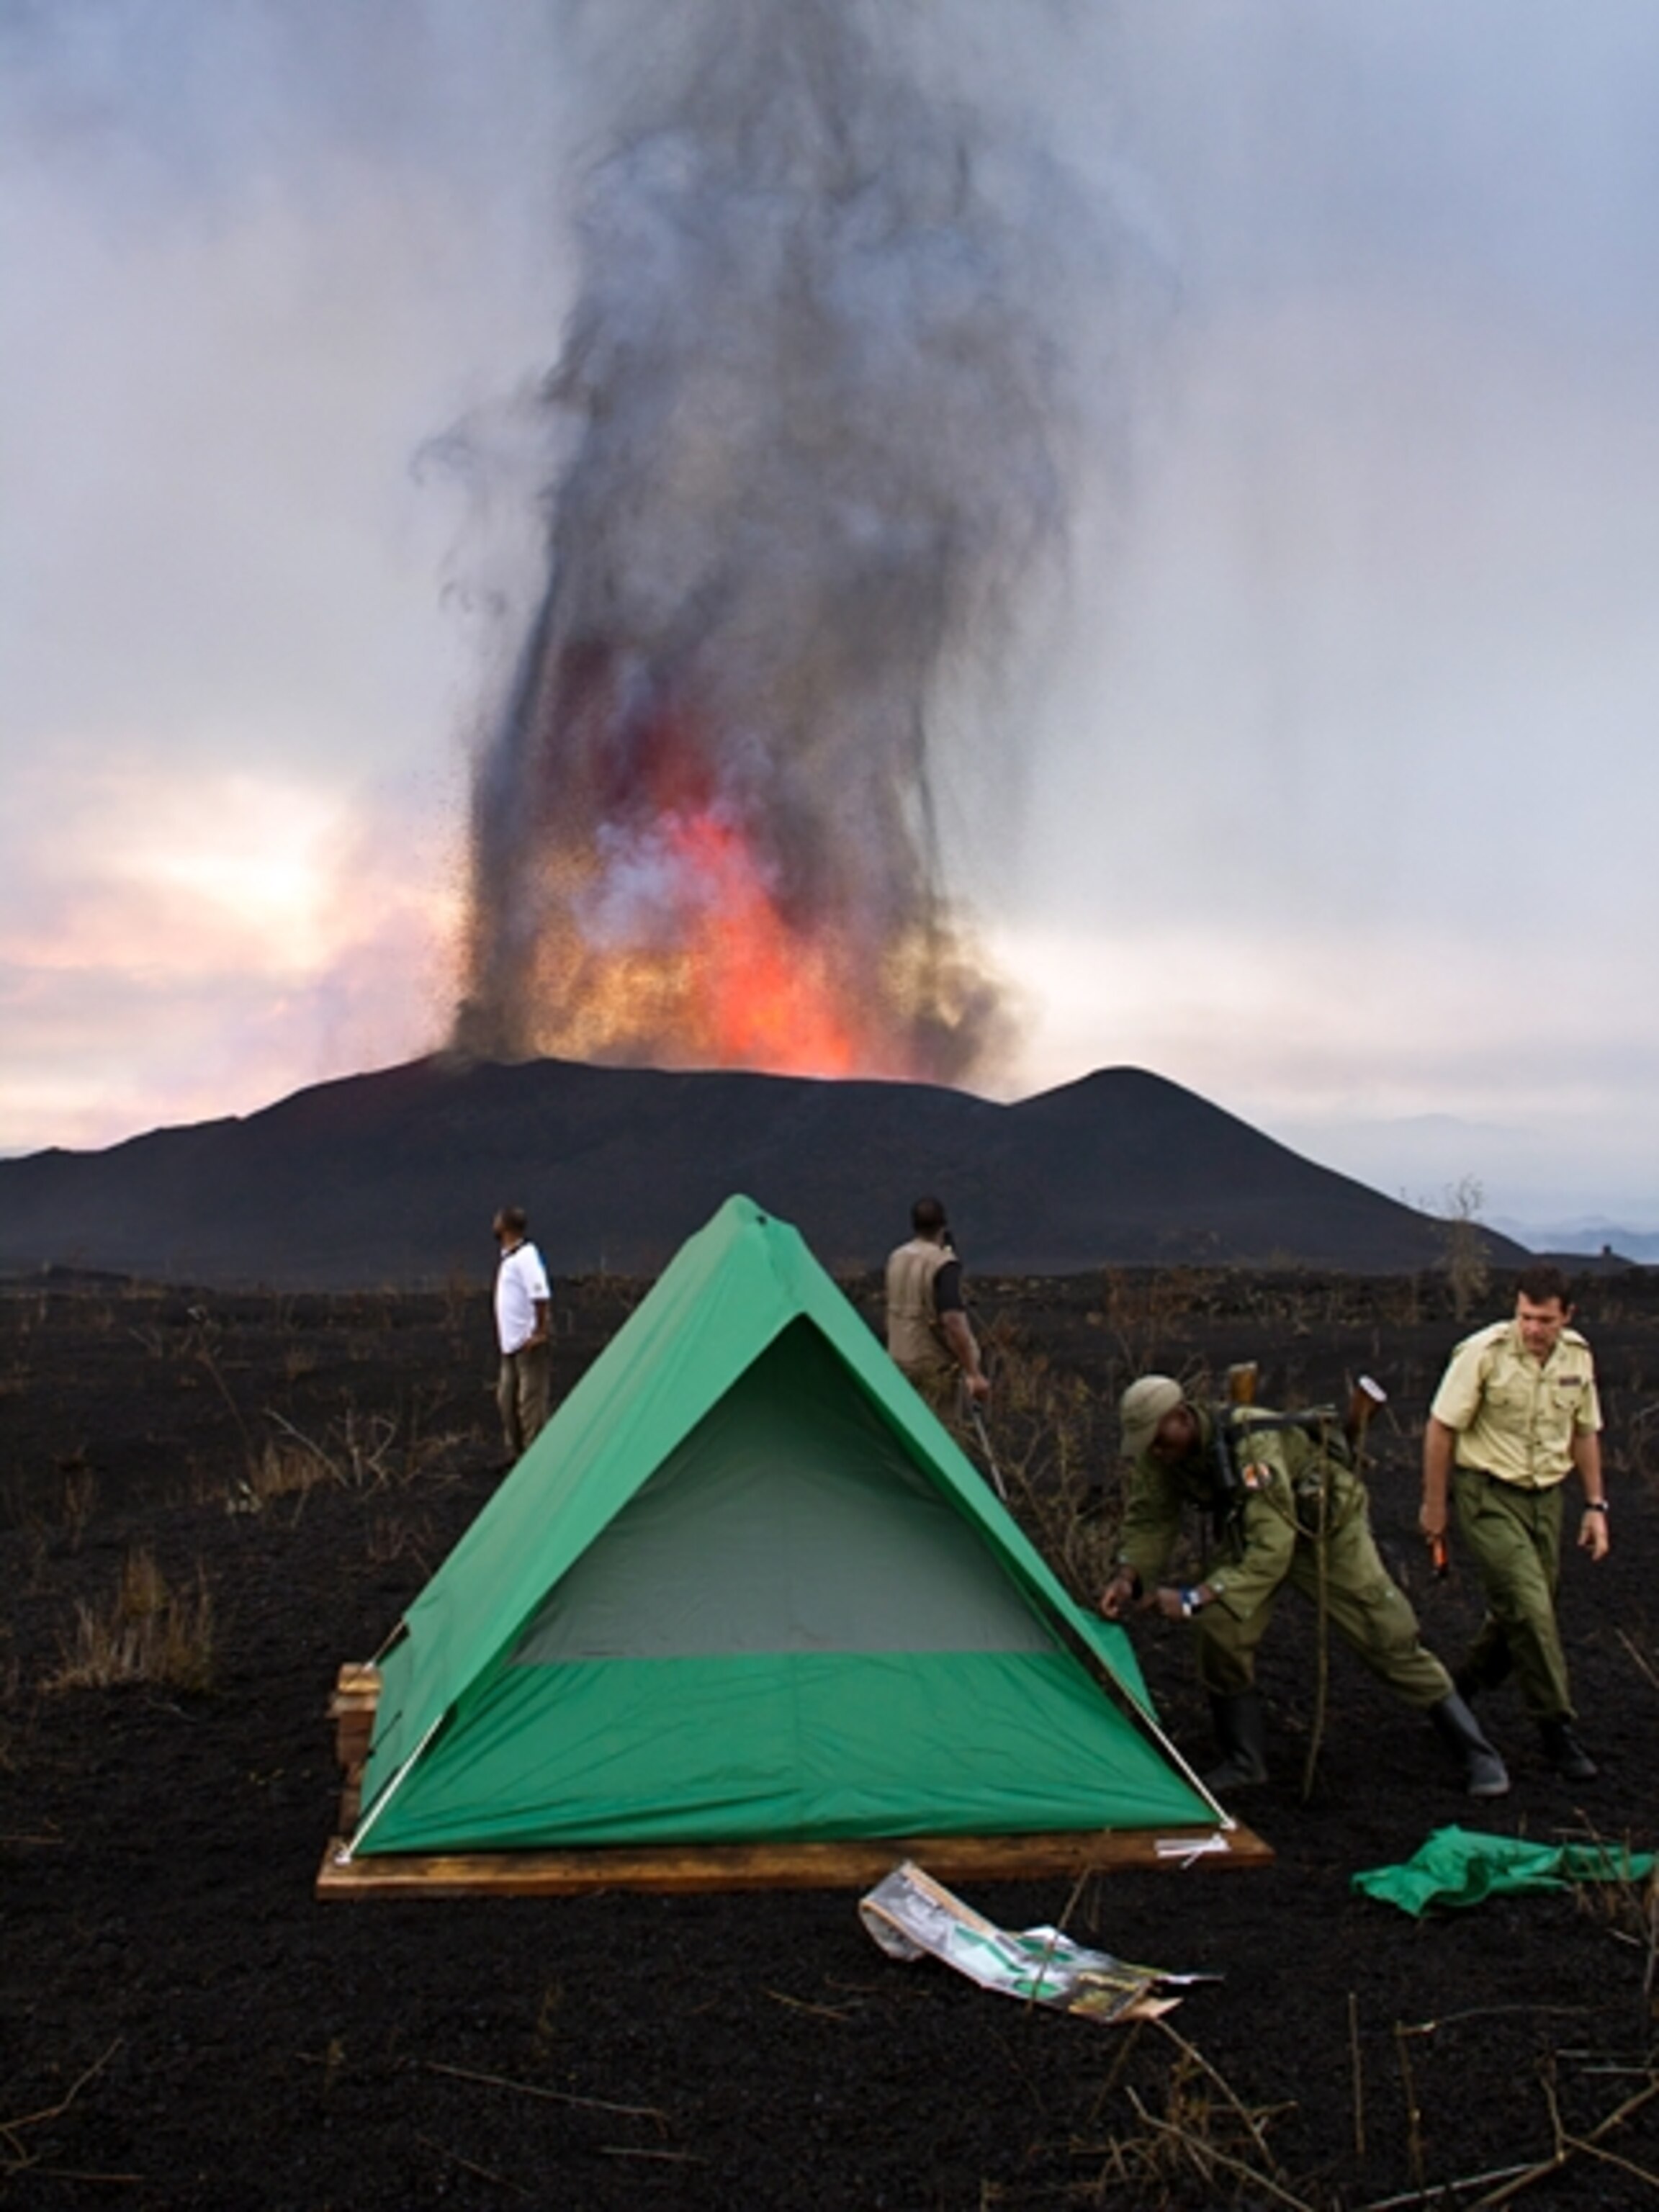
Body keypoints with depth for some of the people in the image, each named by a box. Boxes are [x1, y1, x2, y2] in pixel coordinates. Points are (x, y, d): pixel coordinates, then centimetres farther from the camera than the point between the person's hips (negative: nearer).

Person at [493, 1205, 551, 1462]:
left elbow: (541, 1297, -23)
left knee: (531, 1400, -4)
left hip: (528, 1344, -10)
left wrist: (539, 1333, -22)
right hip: (511, 1344, 10)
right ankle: (515, 1453, 23)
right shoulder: (508, 1257, 14)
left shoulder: (526, 1256, -16)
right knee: (507, 1398, 14)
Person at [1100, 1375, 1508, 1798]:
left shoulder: (1254, 1446, -42)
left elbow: (1271, 1549, -44)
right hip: (1246, 1532, 6)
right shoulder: (1158, 1457, -20)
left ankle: (1478, 1755, 11)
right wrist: (1128, 1576, -27)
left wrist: (1194, 1599, -47)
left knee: (1390, 1639, -4)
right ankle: (1243, 1763, 3)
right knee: (1221, 1630, -14)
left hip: (1327, 1527, -6)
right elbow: (1149, 1522, -8)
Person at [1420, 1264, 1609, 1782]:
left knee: (1518, 1612, 10)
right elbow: (1441, 1428, -11)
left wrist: (1596, 1505, 10)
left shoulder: (1578, 1357, 1)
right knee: (1530, 1608, -13)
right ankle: (1558, 1729, -3)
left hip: (1545, 1495, 6)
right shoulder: (1484, 1352, -18)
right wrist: (1434, 1504, -7)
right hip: (1488, 1494, -6)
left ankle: (1462, 1691, 31)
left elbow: (1585, 1433, 13)